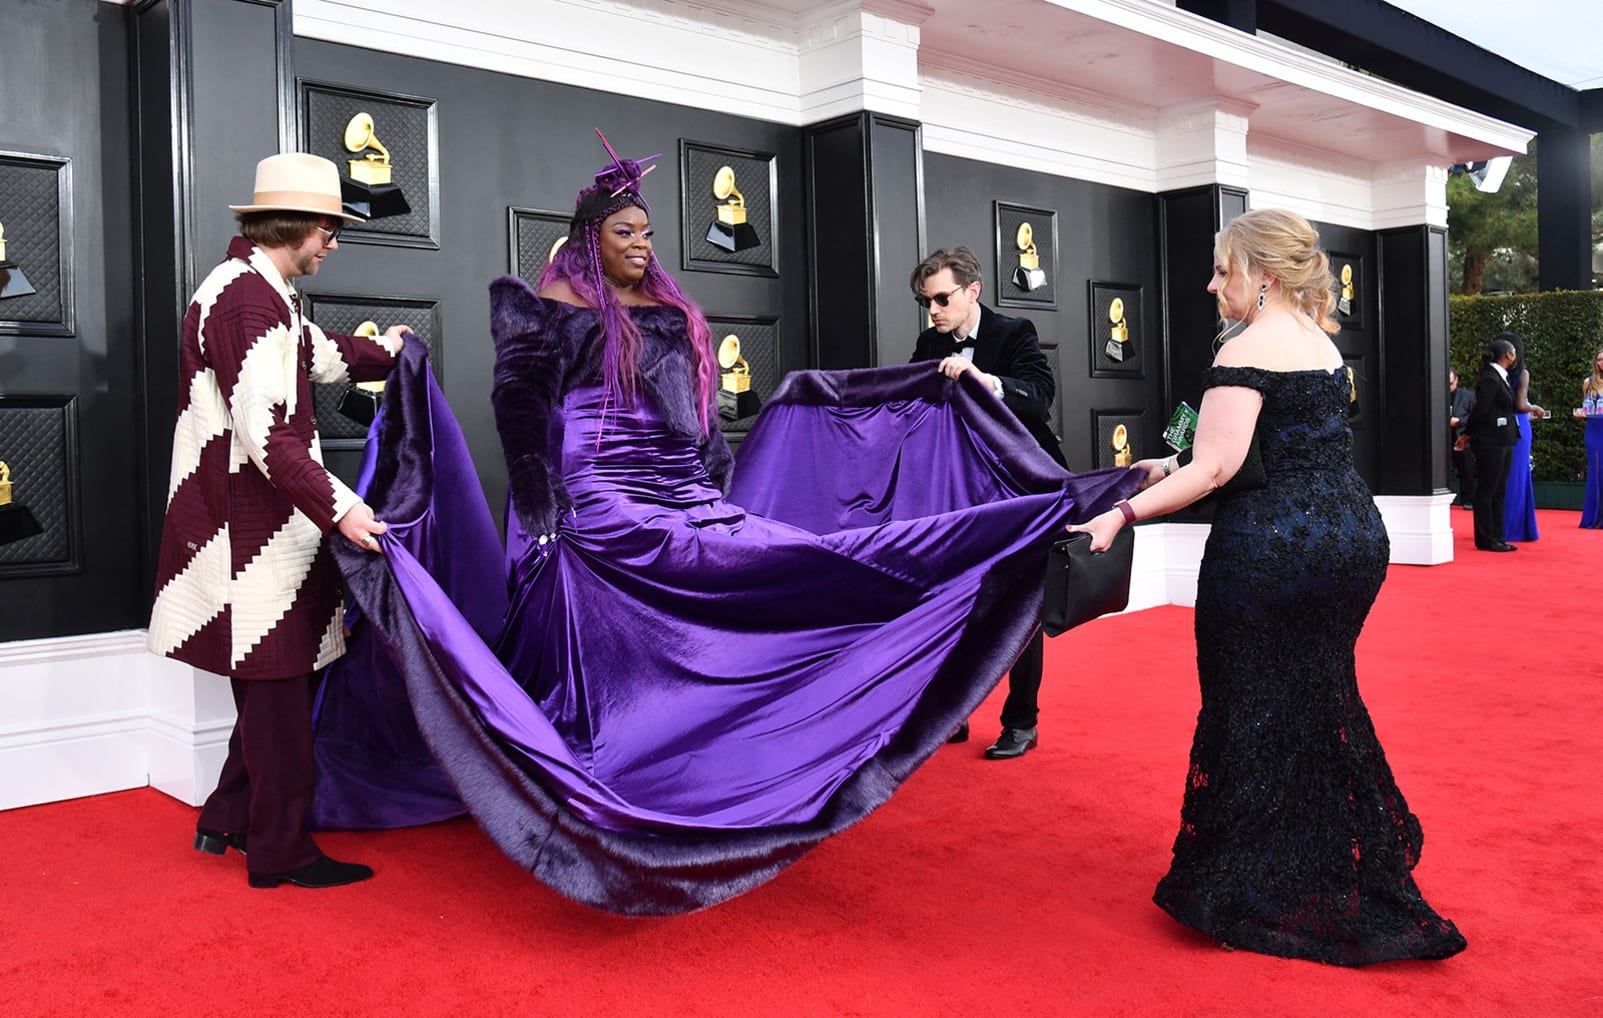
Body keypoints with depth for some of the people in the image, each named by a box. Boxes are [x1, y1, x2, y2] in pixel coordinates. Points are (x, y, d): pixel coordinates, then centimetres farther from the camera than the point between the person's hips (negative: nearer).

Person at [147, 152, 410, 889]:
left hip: (258, 519, 11)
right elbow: (263, 430, -24)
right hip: (254, 523, -11)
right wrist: (336, 507, -24)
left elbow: (320, 355, 33)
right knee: (278, 683, -1)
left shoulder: (256, 290, 16)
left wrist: (385, 353, 48)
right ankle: (279, 851, 10)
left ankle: (228, 820, 30)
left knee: (271, 681, 17)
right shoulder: (249, 297, -18)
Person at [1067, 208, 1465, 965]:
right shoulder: (1323, 344, 14)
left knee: (1254, 712, 5)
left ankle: (1258, 896, 17)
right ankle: (1342, 877, 30)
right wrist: (1177, 471, 18)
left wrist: (1123, 514, -24)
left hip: (1270, 549, -8)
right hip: (1353, 534, 9)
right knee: (1322, 703, 19)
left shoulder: (1247, 351, -14)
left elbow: (1217, 467, -21)